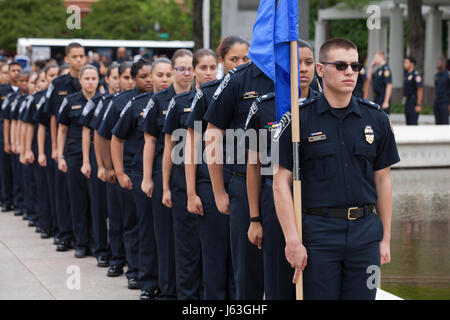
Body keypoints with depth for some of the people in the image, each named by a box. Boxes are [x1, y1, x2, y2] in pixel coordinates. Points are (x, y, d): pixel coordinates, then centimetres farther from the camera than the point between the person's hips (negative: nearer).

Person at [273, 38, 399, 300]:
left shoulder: (376, 118, 7)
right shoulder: (299, 118, -3)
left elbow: (382, 179, 12)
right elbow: (281, 181, -4)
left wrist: (385, 238, 9)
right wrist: (292, 240, -11)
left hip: (365, 231, 3)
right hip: (317, 232, -3)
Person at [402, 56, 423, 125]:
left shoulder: (416, 75, -13)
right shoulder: (407, 74, 15)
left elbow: (420, 90, -17)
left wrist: (418, 105, -20)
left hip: (414, 103, -9)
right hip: (407, 102, 9)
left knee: (413, 124, -11)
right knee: (408, 124, 10)